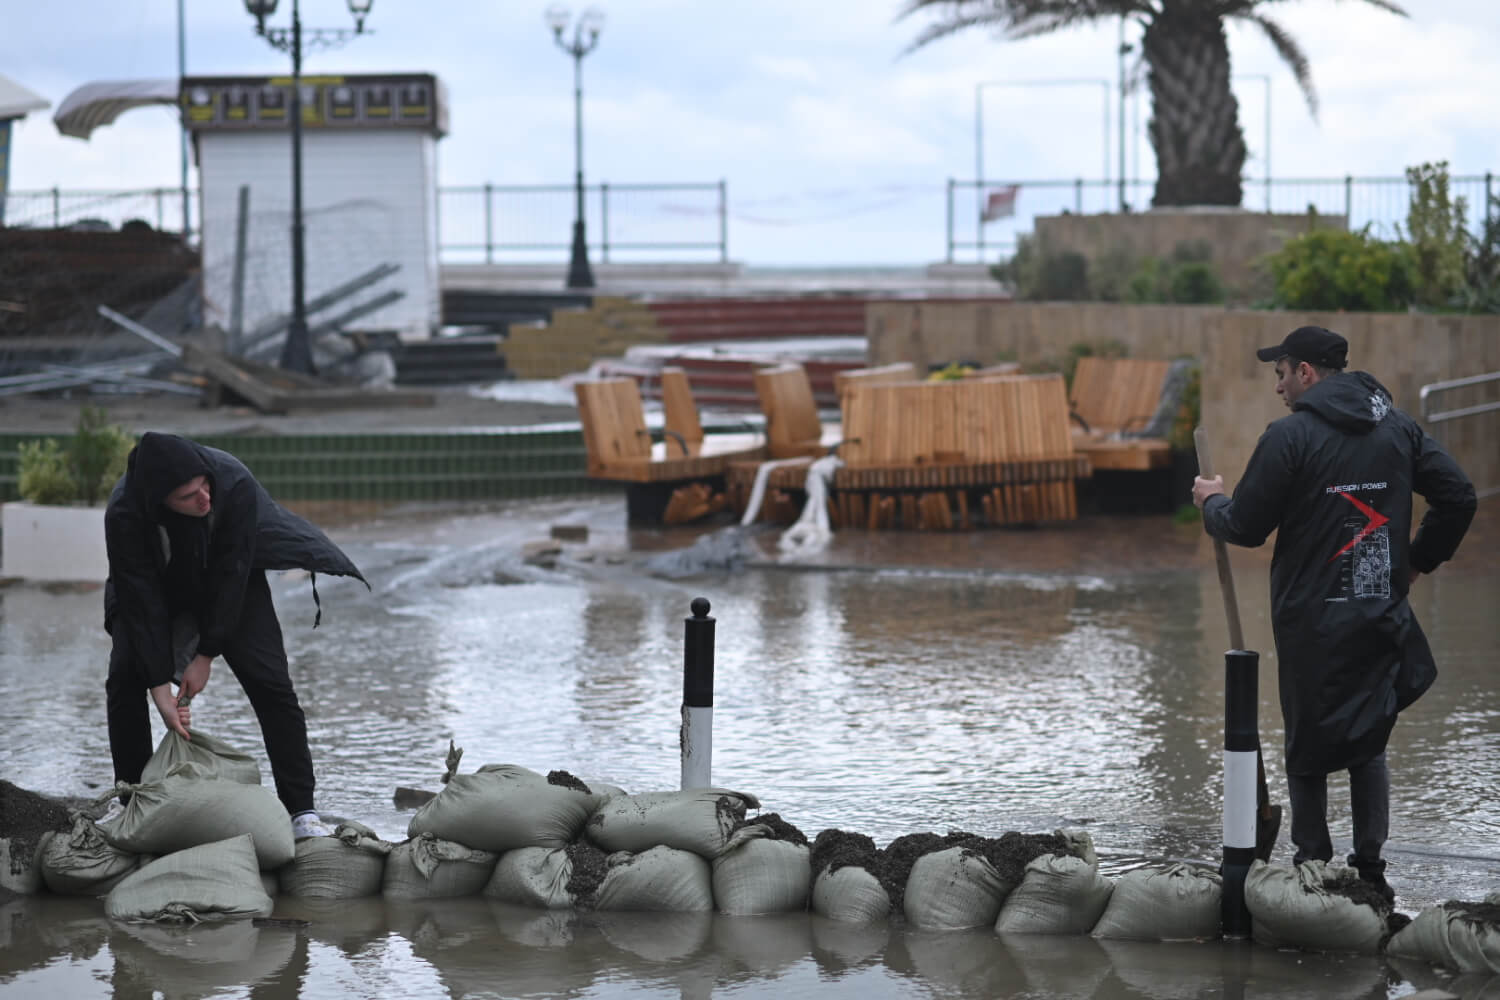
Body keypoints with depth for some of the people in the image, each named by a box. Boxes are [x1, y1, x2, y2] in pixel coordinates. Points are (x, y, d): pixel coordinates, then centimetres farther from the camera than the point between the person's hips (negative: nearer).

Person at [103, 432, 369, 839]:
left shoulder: (234, 483, -37)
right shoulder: (124, 513, -36)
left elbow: (232, 575, -28)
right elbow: (142, 602, -32)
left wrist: (207, 655, -25)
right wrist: (160, 687, -32)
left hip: (230, 584, 0)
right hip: (158, 588, 0)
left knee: (269, 681, -13)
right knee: (125, 675, -17)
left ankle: (302, 809, -13)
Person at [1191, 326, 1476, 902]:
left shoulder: (1291, 436, -11)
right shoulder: (1397, 427, 6)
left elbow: (1246, 528, -8)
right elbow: (1458, 496, 5)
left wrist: (1212, 501, 13)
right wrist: (1419, 560, 16)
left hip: (1312, 623, -4)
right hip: (1383, 617, 4)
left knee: (1308, 751, 7)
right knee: (1370, 746, 13)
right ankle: (1370, 872, 9)